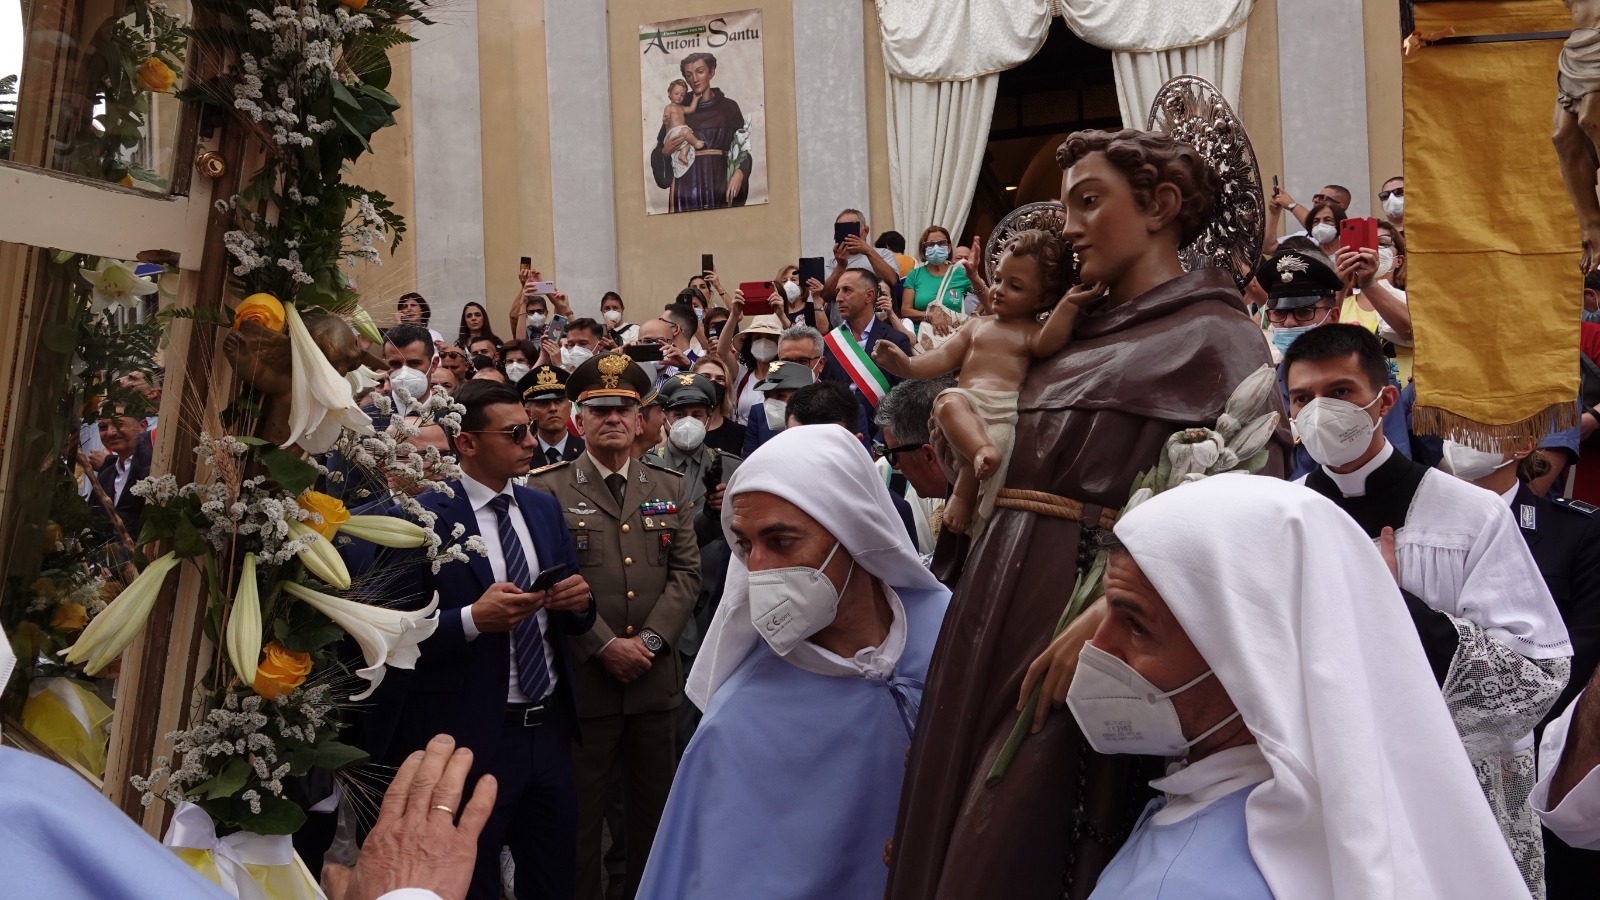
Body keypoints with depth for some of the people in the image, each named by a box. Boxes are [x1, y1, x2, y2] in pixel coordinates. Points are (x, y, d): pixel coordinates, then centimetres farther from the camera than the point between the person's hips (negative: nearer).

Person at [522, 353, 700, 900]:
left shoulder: (669, 487, 11)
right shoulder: (548, 489, -2)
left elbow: (686, 572, 4)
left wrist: (651, 639, -8)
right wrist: (605, 645, -14)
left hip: (655, 676, 4)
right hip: (582, 678, -4)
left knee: (654, 806, 14)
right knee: (579, 811, 6)